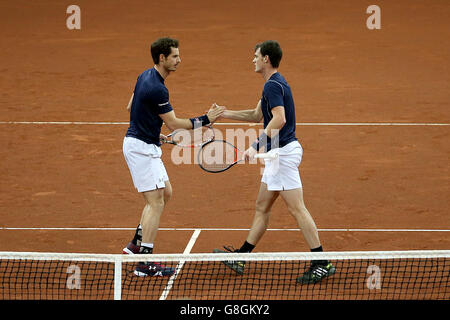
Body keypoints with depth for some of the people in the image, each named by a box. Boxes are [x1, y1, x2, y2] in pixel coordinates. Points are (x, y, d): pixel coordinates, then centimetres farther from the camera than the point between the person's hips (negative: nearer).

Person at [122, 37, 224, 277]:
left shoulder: (146, 76, 8)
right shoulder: (157, 89, -24)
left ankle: (136, 244, 20)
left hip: (145, 146, 10)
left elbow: (131, 107, 19)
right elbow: (174, 124, -18)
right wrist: (205, 120, -12)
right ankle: (145, 264, -9)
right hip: (141, 148, -10)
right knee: (156, 202, -8)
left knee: (165, 193, 17)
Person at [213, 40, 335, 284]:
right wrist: (224, 113, 30)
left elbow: (279, 119, -29)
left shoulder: (273, 85, -15)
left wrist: (257, 145, -30)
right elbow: (257, 115, 30)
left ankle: (321, 264, -11)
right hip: (277, 154, 11)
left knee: (296, 209, -11)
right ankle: (240, 257, 22)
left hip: (284, 152, -11)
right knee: (262, 207, 15)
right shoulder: (275, 84, 18)